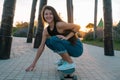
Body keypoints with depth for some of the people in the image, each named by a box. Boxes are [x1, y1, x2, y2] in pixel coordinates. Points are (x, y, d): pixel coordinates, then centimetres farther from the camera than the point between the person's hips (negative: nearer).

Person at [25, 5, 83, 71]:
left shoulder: (59, 24, -22)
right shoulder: (46, 31, -1)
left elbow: (77, 27, -16)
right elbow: (41, 46, 0)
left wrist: (66, 37, -25)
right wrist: (34, 63, 0)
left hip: (77, 47, -7)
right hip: (68, 47, 7)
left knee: (54, 39, -26)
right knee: (47, 41, 1)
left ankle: (70, 63, -13)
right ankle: (64, 59, 12)